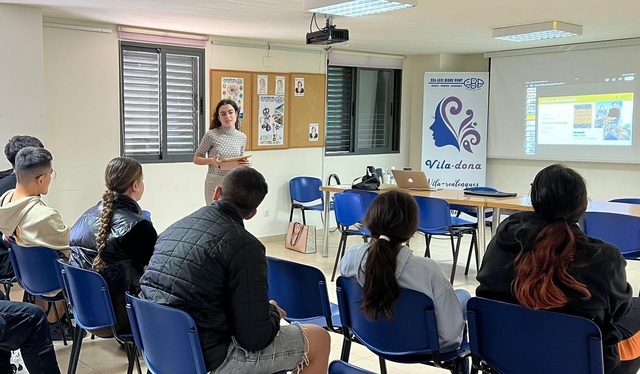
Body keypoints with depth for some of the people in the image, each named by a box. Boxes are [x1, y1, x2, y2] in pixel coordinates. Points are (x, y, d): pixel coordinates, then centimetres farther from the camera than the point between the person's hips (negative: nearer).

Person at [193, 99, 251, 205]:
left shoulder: (242, 137, 3)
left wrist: (246, 164, -7)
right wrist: (211, 161, -18)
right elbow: (196, 159, -1)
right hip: (214, 183, -3)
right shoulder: (211, 135, -8)